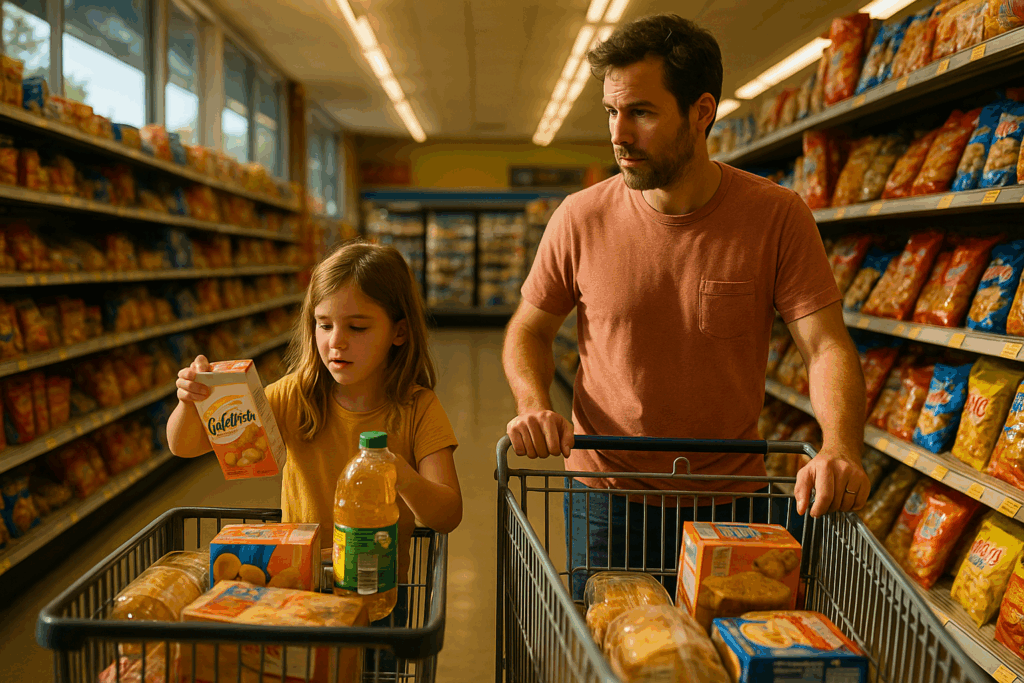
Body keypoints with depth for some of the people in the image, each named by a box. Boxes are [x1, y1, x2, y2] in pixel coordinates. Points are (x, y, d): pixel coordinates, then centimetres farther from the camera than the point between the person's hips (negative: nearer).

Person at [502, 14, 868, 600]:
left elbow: (827, 344, -12)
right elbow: (530, 330, 4)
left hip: (731, 502, 0)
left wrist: (841, 446, -30)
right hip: (606, 500, 1)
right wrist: (534, 405, -16)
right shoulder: (581, 219, -8)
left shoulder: (778, 217, -10)